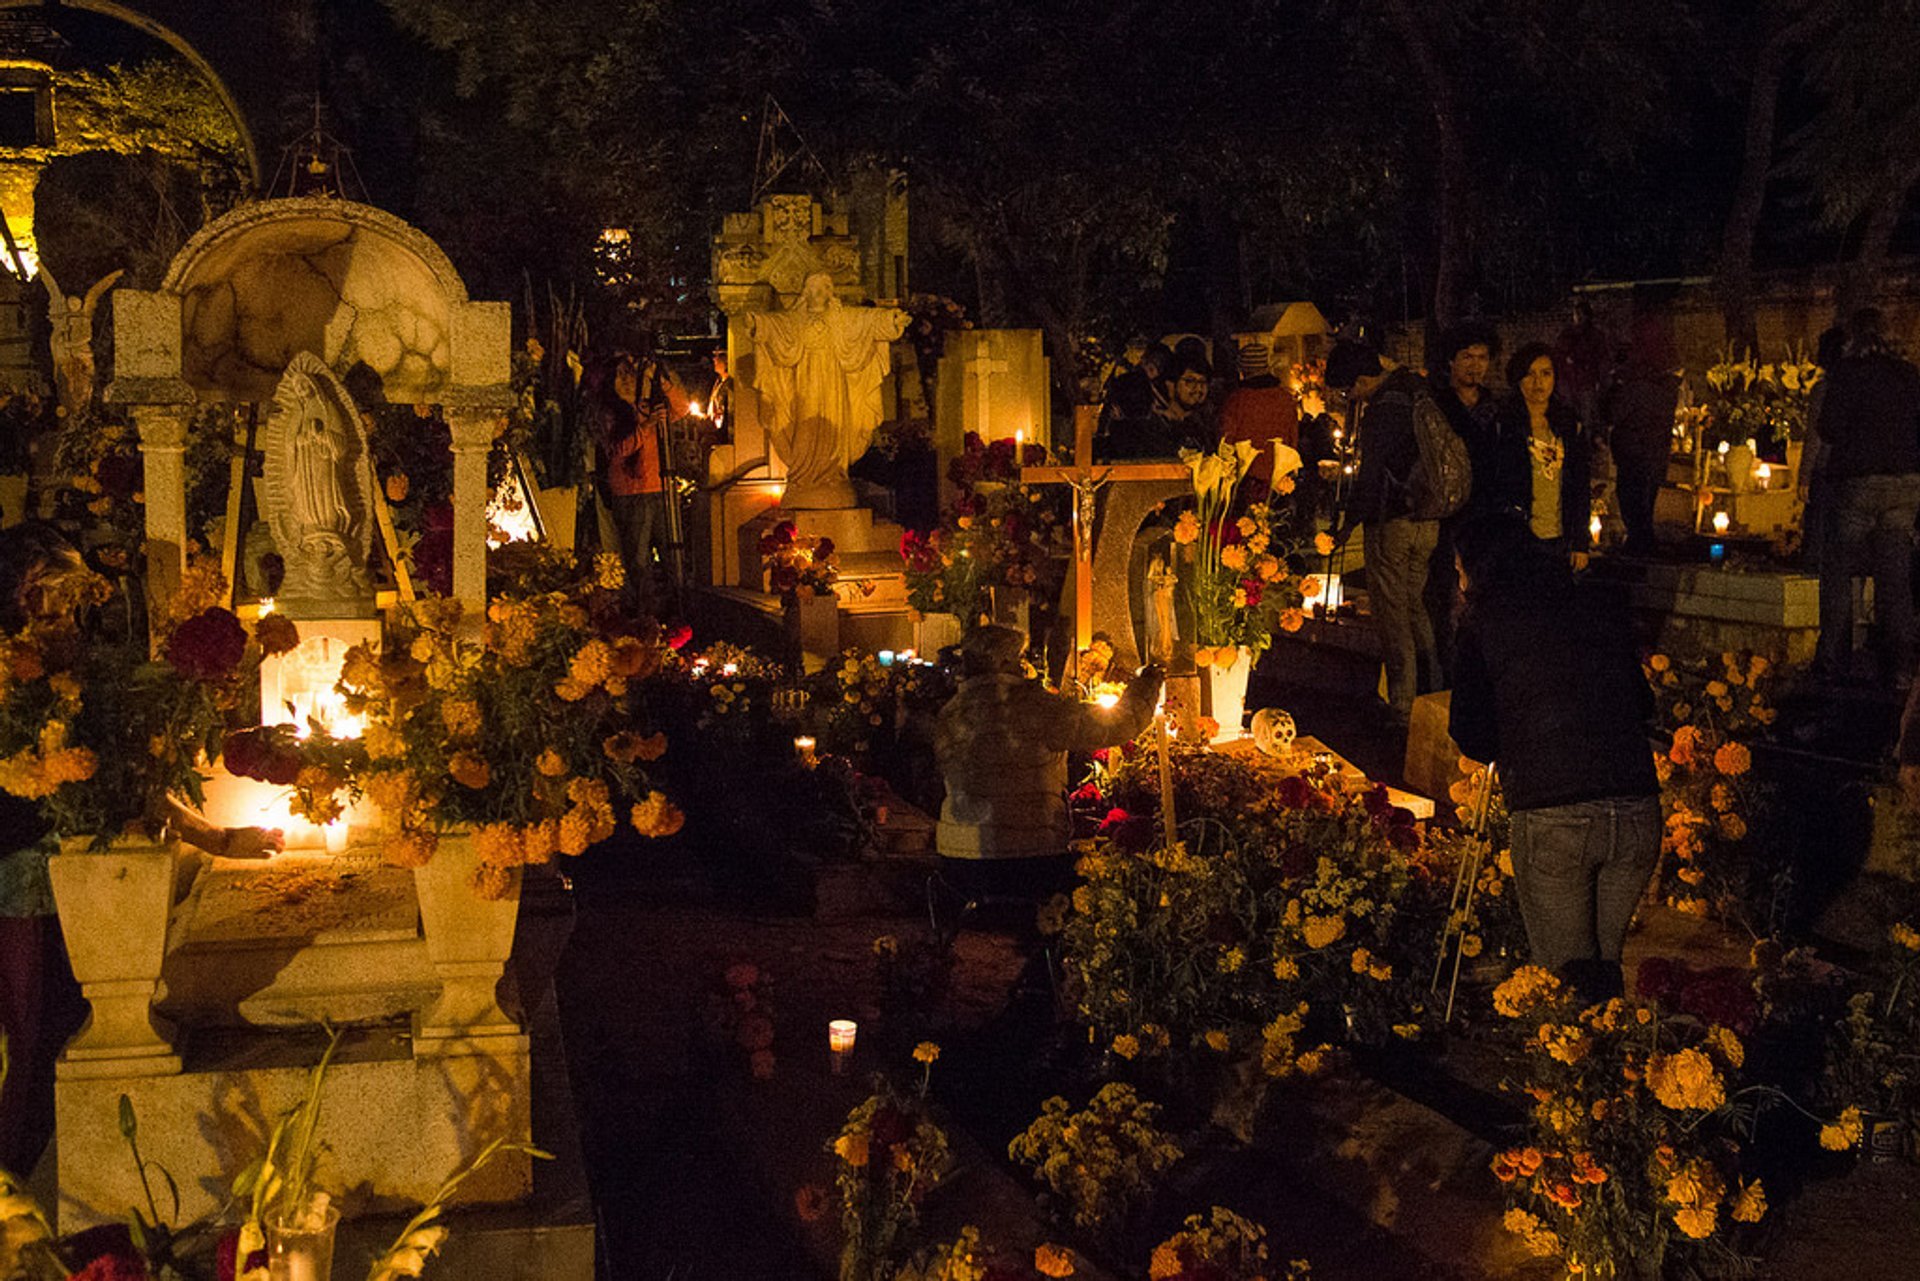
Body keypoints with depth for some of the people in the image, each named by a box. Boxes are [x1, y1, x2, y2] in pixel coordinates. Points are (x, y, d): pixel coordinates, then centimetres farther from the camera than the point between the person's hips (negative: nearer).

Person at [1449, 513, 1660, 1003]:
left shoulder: (1484, 620, 5)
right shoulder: (1603, 605, 16)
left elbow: (1473, 738, 3)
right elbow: (1642, 705, 21)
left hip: (1552, 815, -4)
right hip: (1638, 812, 4)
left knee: (1566, 969, 6)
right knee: (1605, 964, 17)